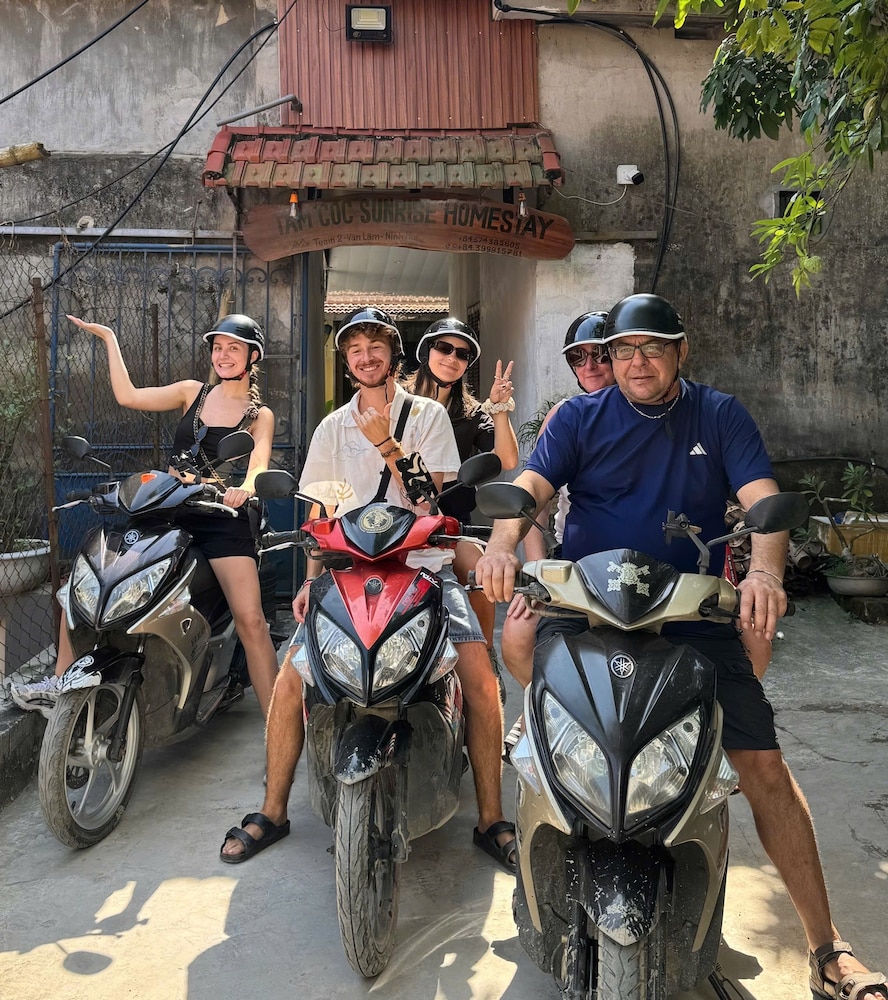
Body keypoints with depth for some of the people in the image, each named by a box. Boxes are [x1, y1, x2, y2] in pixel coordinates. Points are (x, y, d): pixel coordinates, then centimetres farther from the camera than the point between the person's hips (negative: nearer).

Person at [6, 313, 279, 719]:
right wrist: (109, 339, 5)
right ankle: (60, 683, 9)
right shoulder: (192, 392, 15)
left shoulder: (260, 415, 7)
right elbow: (128, 396, 5)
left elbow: (259, 465, -10)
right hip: (166, 511, 4)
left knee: (250, 620, -18)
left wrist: (244, 488, -32)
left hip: (223, 519, -4)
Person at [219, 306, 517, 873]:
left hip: (423, 565, -2)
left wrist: (386, 443, -14)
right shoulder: (333, 428, 15)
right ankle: (273, 812, 5)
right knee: (291, 677, -15)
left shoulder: (428, 415, 7)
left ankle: (492, 820, -4)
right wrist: (311, 578, 0)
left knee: (481, 677, -20)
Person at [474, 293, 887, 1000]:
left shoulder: (720, 416, 9)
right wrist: (504, 543, -28)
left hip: (694, 616, 0)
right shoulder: (579, 418, 8)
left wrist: (764, 572, -25)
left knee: (765, 764, -5)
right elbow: (532, 485, -6)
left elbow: (763, 498, -4)